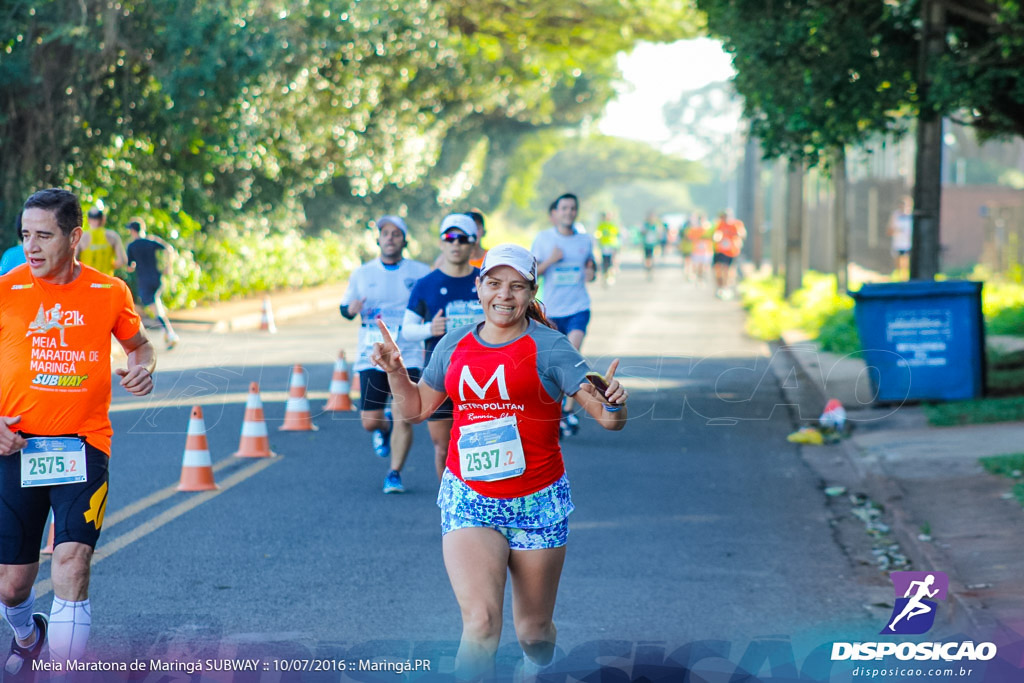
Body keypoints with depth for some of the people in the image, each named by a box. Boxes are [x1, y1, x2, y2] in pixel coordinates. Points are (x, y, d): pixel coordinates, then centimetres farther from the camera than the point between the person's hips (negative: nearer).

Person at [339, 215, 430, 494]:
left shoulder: (421, 272, 2)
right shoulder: (362, 274, 8)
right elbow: (345, 308, 15)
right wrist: (351, 309, -9)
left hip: (408, 357, -2)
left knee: (404, 419, -9)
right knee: (370, 422, 0)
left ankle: (394, 474, 5)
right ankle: (384, 428, 37)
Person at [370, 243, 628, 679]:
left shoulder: (548, 347, -5)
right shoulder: (454, 346, 6)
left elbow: (608, 420, -8)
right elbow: (416, 409, 19)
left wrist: (613, 405, -31)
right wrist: (395, 371, 1)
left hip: (537, 503, -1)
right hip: (468, 500, 1)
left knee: (533, 631, 11)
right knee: (480, 622, -19)